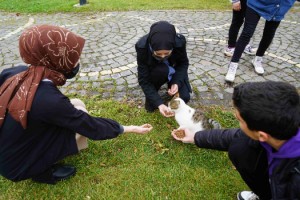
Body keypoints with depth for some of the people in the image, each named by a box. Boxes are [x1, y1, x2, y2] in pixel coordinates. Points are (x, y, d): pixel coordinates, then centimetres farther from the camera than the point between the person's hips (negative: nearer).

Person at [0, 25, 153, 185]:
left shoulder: (14, 73, -14)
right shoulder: (49, 100, -34)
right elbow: (92, 127, -22)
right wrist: (130, 128, -11)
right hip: (17, 165, -6)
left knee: (75, 106, 0)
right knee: (79, 112, -10)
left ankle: (42, 165, 11)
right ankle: (43, 171, 2)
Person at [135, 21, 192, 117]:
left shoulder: (179, 42, -33)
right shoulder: (142, 46, -35)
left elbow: (184, 63, -12)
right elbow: (143, 80, -30)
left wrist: (177, 82, -30)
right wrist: (159, 103, -39)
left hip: (173, 70, 1)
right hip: (153, 71, -1)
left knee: (184, 97, -16)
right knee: (161, 71, -36)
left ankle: (170, 84, 16)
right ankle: (150, 97, -8)